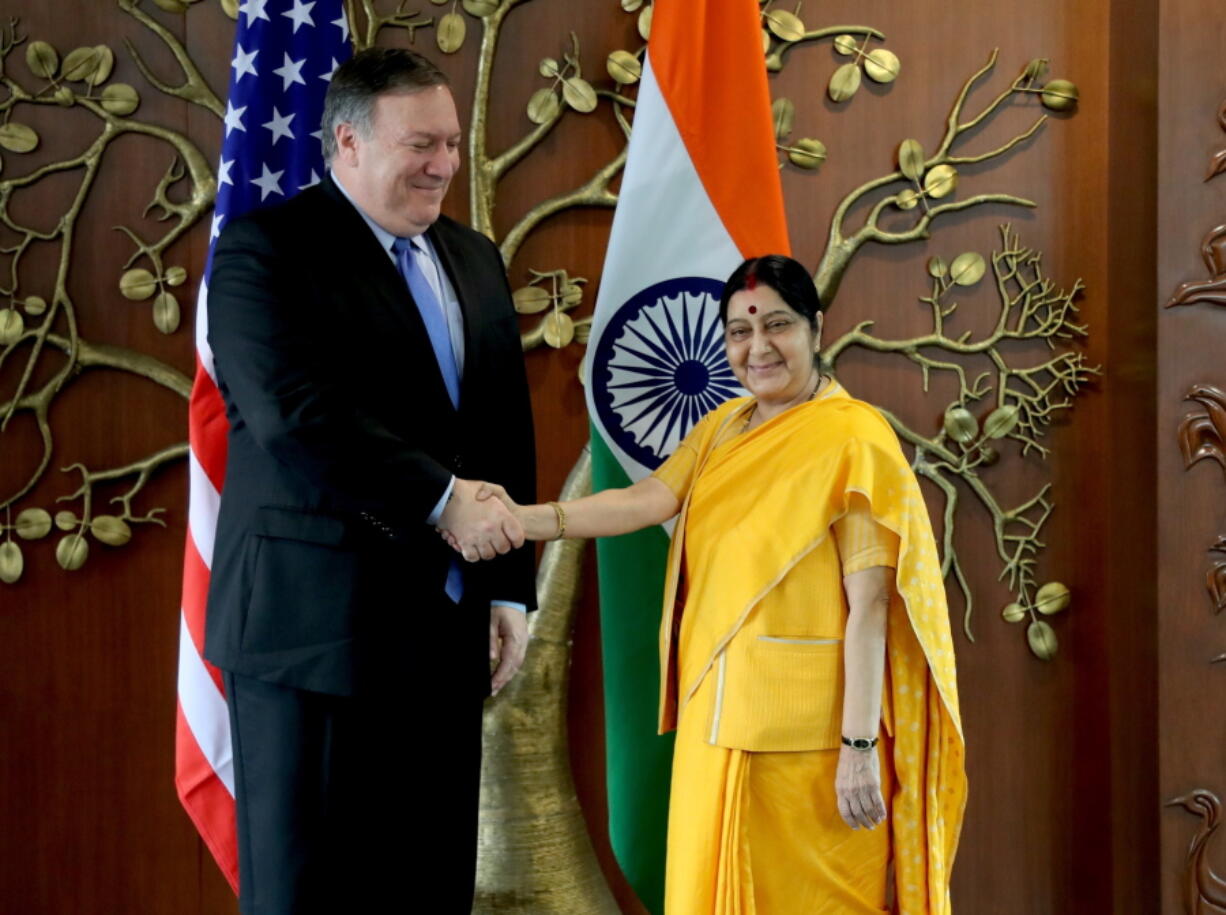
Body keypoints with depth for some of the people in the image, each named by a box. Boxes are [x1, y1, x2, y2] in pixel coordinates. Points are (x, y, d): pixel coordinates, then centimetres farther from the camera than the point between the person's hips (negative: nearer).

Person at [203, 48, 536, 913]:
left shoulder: (476, 259, 16)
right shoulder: (267, 249, -5)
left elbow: (509, 434, 16)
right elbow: (294, 412, -20)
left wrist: (510, 590, 9)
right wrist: (441, 499, -19)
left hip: (445, 629, 6)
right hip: (315, 624, -6)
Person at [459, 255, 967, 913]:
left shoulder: (852, 438, -10)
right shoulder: (723, 427, 11)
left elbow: (870, 606, -14)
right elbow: (649, 499, -4)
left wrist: (859, 746, -18)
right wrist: (529, 520, -19)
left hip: (805, 730, -6)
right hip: (717, 716, 6)